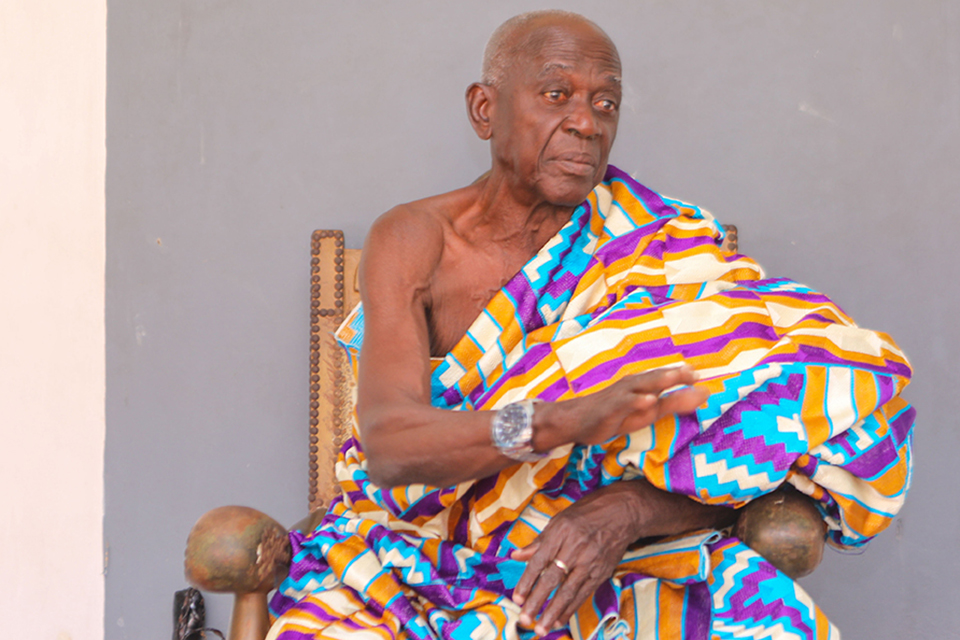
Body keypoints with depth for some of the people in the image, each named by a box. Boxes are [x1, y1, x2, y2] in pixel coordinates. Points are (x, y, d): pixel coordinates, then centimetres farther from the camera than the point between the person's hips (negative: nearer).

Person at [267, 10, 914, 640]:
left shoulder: (658, 246, -2)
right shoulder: (413, 241, -5)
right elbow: (388, 443, -20)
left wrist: (629, 510, -29)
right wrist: (568, 420, -37)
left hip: (602, 561, 1)